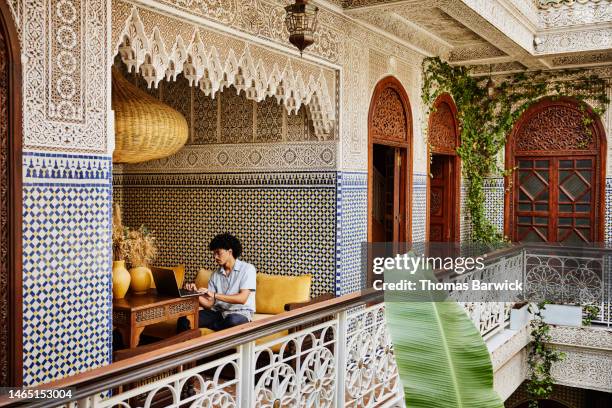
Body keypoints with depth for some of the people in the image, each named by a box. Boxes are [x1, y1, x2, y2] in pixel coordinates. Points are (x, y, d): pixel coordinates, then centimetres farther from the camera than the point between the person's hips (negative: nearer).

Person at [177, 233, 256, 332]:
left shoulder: (247, 269, -4)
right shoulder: (215, 274, 11)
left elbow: (242, 298, -16)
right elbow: (209, 304, 6)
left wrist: (214, 295, -23)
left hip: (240, 313, -4)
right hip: (218, 312, 4)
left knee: (233, 321, -40)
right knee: (184, 319, -21)